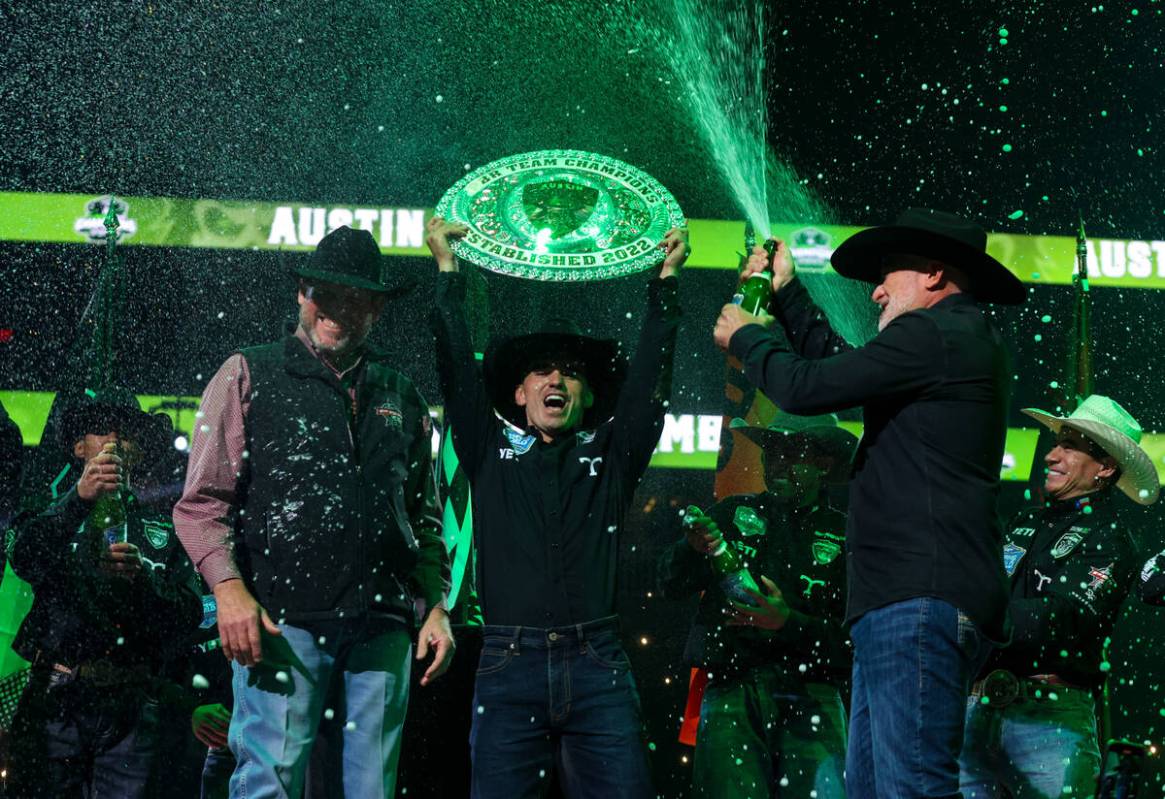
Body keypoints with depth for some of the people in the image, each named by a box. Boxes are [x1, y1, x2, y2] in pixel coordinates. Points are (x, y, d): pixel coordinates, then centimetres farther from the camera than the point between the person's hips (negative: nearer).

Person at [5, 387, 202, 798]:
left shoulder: (163, 527, 19)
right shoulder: (55, 514, 17)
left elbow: (188, 616, 7)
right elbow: (23, 560, -8)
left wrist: (142, 577, -13)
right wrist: (78, 499, -23)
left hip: (130, 706, 1)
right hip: (55, 699, -1)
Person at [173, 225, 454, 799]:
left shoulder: (402, 399, 19)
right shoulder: (248, 376, 9)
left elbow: (425, 522, 23)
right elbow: (202, 503, 3)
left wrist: (435, 609, 10)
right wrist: (230, 589, -11)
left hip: (380, 631, 4)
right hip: (280, 622, -4)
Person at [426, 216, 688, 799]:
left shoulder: (610, 455, 16)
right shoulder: (490, 451, 15)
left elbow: (649, 377, 11)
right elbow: (456, 371, 10)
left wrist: (666, 277, 10)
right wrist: (447, 269, 10)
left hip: (597, 668, 0)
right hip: (509, 668, 0)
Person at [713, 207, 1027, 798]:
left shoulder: (939, 334, -9)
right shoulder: (961, 340, 23)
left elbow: (805, 389, -8)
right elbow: (841, 368, 31)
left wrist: (747, 337, 11)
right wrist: (787, 294, 35)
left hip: (920, 602, -11)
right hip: (904, 600, 11)